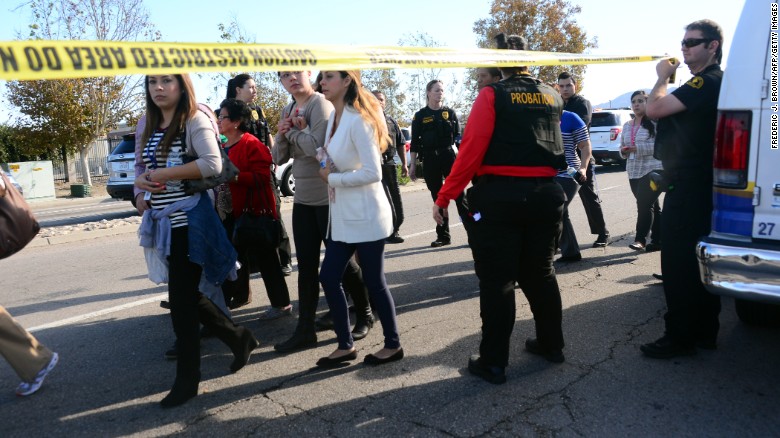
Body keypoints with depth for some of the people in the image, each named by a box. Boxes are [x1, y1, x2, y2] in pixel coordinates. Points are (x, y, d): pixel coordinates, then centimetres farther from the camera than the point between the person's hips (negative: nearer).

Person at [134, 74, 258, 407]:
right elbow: (147, 170, 20)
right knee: (188, 295, 14)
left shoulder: (195, 120, -9)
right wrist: (141, 181, -4)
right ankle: (238, 338, 32)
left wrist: (163, 174, -18)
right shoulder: (150, 126, 14)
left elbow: (213, 164, -22)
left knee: (181, 300, -2)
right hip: (166, 221, 8)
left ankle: (187, 379, 13)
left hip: (190, 220, -8)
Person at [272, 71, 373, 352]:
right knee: (306, 266, 9)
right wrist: (282, 135, -7)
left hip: (328, 198, -7)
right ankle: (305, 330, 17)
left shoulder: (321, 105, -12)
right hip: (303, 198, 7)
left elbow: (317, 147, -26)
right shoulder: (288, 111, 11)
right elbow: (279, 158, 11)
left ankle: (364, 316, 26)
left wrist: (293, 130, -11)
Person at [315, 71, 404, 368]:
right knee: (328, 278, 9)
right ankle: (345, 346, 23)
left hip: (365, 216, -9)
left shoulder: (357, 121, -17)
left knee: (374, 282, 3)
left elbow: (372, 173, -22)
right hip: (343, 216, 9)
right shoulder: (334, 117, 9)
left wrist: (332, 178, -12)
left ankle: (393, 345, 22)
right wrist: (328, 169, 1)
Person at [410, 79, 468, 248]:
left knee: (459, 195, -7)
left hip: (450, 158, -1)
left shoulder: (449, 112, 8)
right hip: (430, 161, 1)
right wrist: (413, 165, 3)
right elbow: (415, 142, 6)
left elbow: (458, 136, 10)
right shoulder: (420, 115, 5)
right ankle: (443, 235, 15)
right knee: (438, 198, 7)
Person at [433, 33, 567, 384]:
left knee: (497, 280, 1)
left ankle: (493, 362, 8)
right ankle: (551, 344, 31)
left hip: (499, 197, -5)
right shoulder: (553, 98, 12)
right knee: (540, 273, 19)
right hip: (545, 194, 6)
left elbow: (471, 149, -14)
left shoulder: (491, 95, -6)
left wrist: (445, 197, -10)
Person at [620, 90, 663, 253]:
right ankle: (658, 240, 19)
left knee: (644, 204, -14)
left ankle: (640, 239, -9)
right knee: (652, 206, 12)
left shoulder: (655, 122, -6)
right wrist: (623, 151, -2)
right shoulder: (627, 126, 15)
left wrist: (637, 148, -22)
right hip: (634, 172, 7)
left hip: (653, 170, -7)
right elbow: (622, 146, 21)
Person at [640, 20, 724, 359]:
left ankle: (681, 337, 2)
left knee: (678, 264, -6)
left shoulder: (707, 82, -15)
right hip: (701, 187, 11)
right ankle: (703, 331, 24)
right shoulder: (710, 83, 20)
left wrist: (663, 77, -7)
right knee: (697, 262, 15)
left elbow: (655, 109, -22)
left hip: (689, 188, -11)